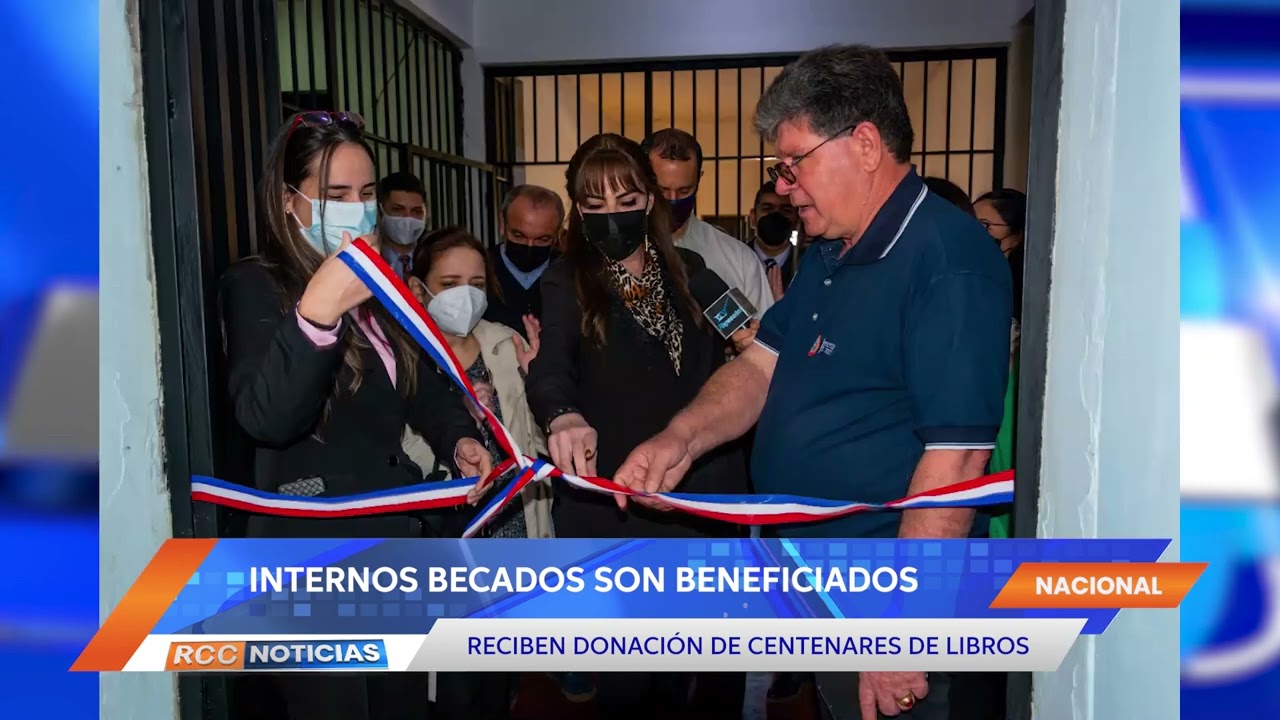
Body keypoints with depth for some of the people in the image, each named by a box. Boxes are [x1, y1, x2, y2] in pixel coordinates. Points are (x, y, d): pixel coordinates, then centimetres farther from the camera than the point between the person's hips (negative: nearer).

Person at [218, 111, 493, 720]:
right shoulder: (254, 286, -11)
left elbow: (423, 383, 19)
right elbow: (265, 418, -25)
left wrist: (458, 439, -1)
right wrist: (317, 312, -38)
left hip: (400, 536, 7)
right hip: (314, 553, -7)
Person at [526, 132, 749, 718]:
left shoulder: (689, 270, 7)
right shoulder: (567, 282, -3)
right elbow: (549, 367, -22)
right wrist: (565, 417, -41)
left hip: (701, 498, 3)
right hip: (612, 506, -3)